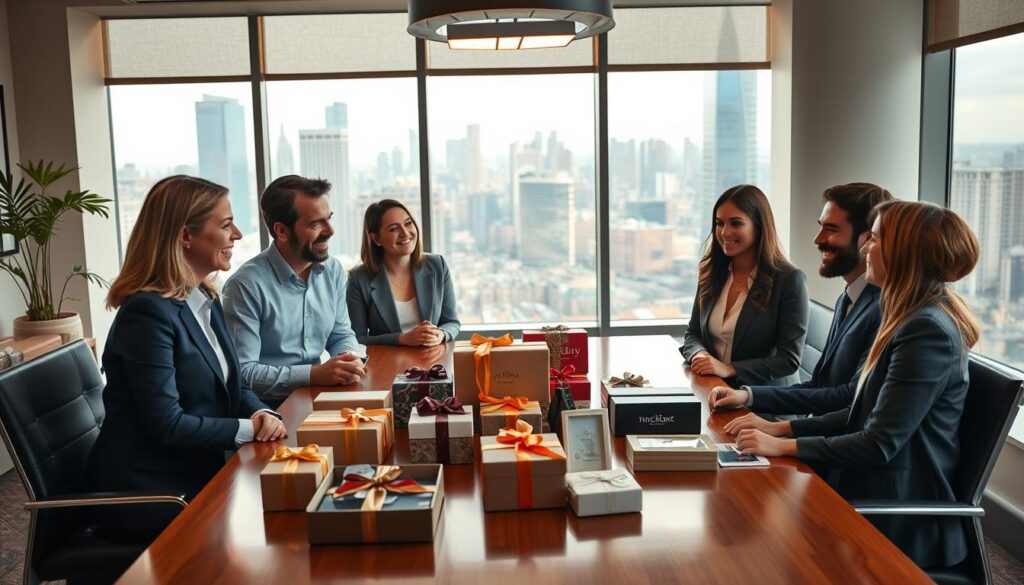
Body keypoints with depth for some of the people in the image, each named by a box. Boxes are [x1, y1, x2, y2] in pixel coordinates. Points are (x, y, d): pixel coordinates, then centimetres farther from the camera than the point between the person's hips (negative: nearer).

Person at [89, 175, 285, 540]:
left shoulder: (207, 300, 8)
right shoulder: (149, 312, -20)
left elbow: (233, 384, 12)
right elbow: (166, 424, -23)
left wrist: (262, 414, -9)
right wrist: (249, 428, -15)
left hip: (199, 475, 8)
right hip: (151, 495, -8)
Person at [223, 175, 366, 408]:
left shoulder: (333, 270, 6)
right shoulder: (246, 285, -15)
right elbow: (242, 371, -17)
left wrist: (352, 358, -7)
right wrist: (314, 374, -24)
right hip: (270, 407, -7)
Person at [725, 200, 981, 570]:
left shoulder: (927, 331, -22)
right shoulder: (914, 318, 10)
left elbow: (880, 445, -22)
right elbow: (865, 414, 12)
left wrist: (782, 446, -17)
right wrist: (780, 427, 3)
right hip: (881, 492, 8)